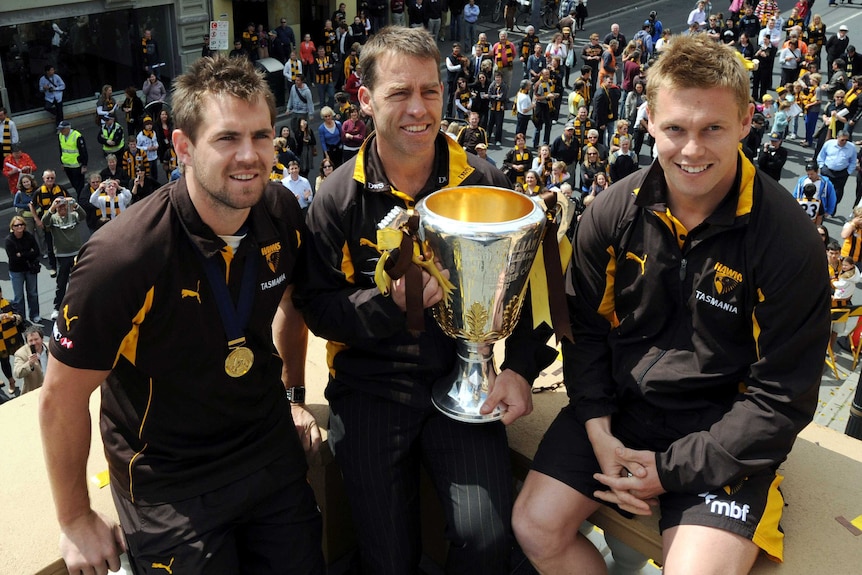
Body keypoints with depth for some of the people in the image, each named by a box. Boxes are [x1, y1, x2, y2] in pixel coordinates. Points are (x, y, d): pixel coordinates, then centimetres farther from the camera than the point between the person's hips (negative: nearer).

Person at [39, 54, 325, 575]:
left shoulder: (281, 213, -12)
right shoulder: (124, 258, -28)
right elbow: (62, 399, -16)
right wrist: (76, 520, -5)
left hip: (272, 449, 5)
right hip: (169, 485, -4)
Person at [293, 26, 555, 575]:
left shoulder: (484, 182, -1)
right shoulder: (338, 198, -4)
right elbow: (318, 307, -4)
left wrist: (521, 366, -6)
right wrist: (389, 303, -21)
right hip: (370, 386, 0)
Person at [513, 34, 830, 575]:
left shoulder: (789, 240, -16)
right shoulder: (613, 213, -5)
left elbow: (782, 398, -13)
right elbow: (586, 327, 6)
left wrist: (672, 469, -14)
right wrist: (598, 429, -7)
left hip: (722, 438, -3)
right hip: (617, 405, 4)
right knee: (536, 528, -7)